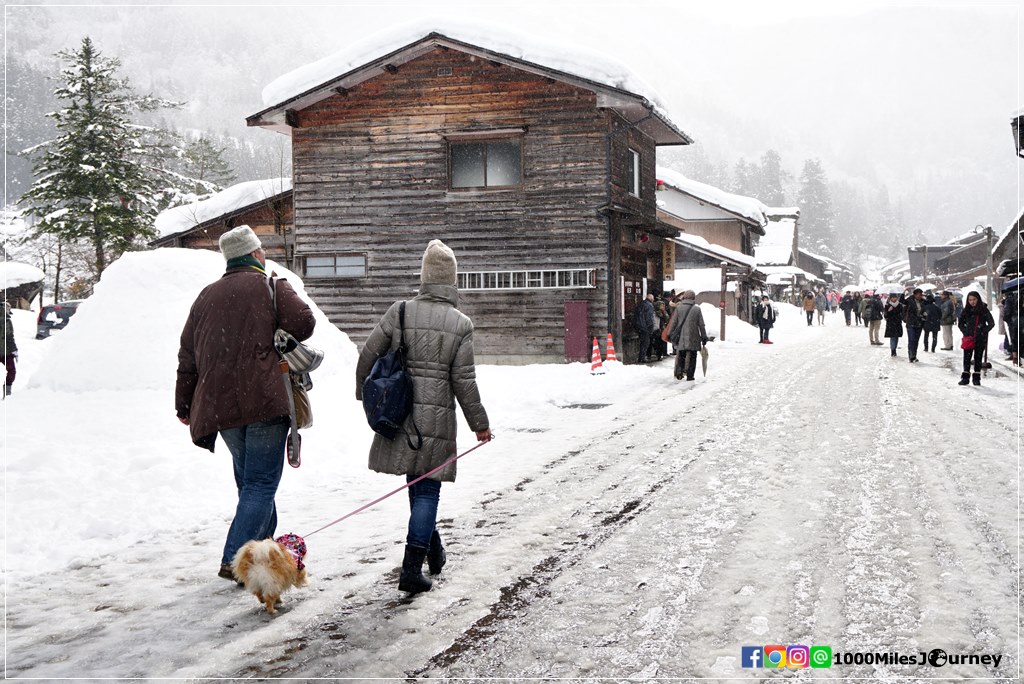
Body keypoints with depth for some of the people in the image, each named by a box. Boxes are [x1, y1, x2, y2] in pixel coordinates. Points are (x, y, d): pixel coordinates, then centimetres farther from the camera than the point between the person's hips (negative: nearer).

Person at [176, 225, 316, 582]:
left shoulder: (207, 296, 18)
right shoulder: (271, 287, 1)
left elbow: (188, 355, 19)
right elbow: (304, 323, -10)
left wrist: (184, 405, 24)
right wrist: (281, 336, 13)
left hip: (218, 406, 6)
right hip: (264, 402, -6)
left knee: (248, 480, 18)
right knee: (262, 483, -3)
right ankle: (234, 560, -11)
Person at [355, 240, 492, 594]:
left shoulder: (399, 312, -2)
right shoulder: (461, 324, -7)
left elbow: (368, 355, 2)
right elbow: (464, 381, -7)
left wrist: (364, 393, 21)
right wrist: (479, 423, 5)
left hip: (398, 414, 3)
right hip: (436, 417, -3)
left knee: (417, 483, 19)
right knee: (427, 488, 3)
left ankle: (434, 550, 35)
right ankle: (412, 569, -3)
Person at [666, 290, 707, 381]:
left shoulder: (678, 308, -1)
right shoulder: (697, 309, -3)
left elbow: (673, 322, 2)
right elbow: (701, 325, 2)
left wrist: (670, 334, 11)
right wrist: (704, 337, 10)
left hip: (680, 338, 1)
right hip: (693, 339, -1)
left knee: (680, 356, 12)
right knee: (692, 357, 5)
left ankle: (678, 372, -2)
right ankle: (690, 376, 3)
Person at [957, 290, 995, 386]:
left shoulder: (984, 310, -2)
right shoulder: (966, 310, 5)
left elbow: (991, 323, -1)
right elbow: (960, 323, 14)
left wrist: (983, 331, -9)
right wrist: (965, 331, 0)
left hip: (980, 338, -2)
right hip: (968, 338, 2)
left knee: (978, 357, 5)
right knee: (967, 357, 0)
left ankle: (976, 378, 12)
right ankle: (965, 377, 5)